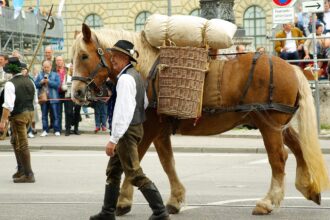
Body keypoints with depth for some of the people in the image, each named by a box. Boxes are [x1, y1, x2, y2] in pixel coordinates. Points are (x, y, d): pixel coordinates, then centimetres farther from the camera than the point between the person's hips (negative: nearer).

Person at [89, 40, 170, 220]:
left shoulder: (125, 78, -20)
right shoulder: (135, 76, 11)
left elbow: (123, 111, -26)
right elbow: (144, 103, 21)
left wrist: (113, 139, -26)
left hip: (127, 132, -10)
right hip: (135, 128, 10)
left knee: (135, 174, -7)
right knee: (113, 171, 16)